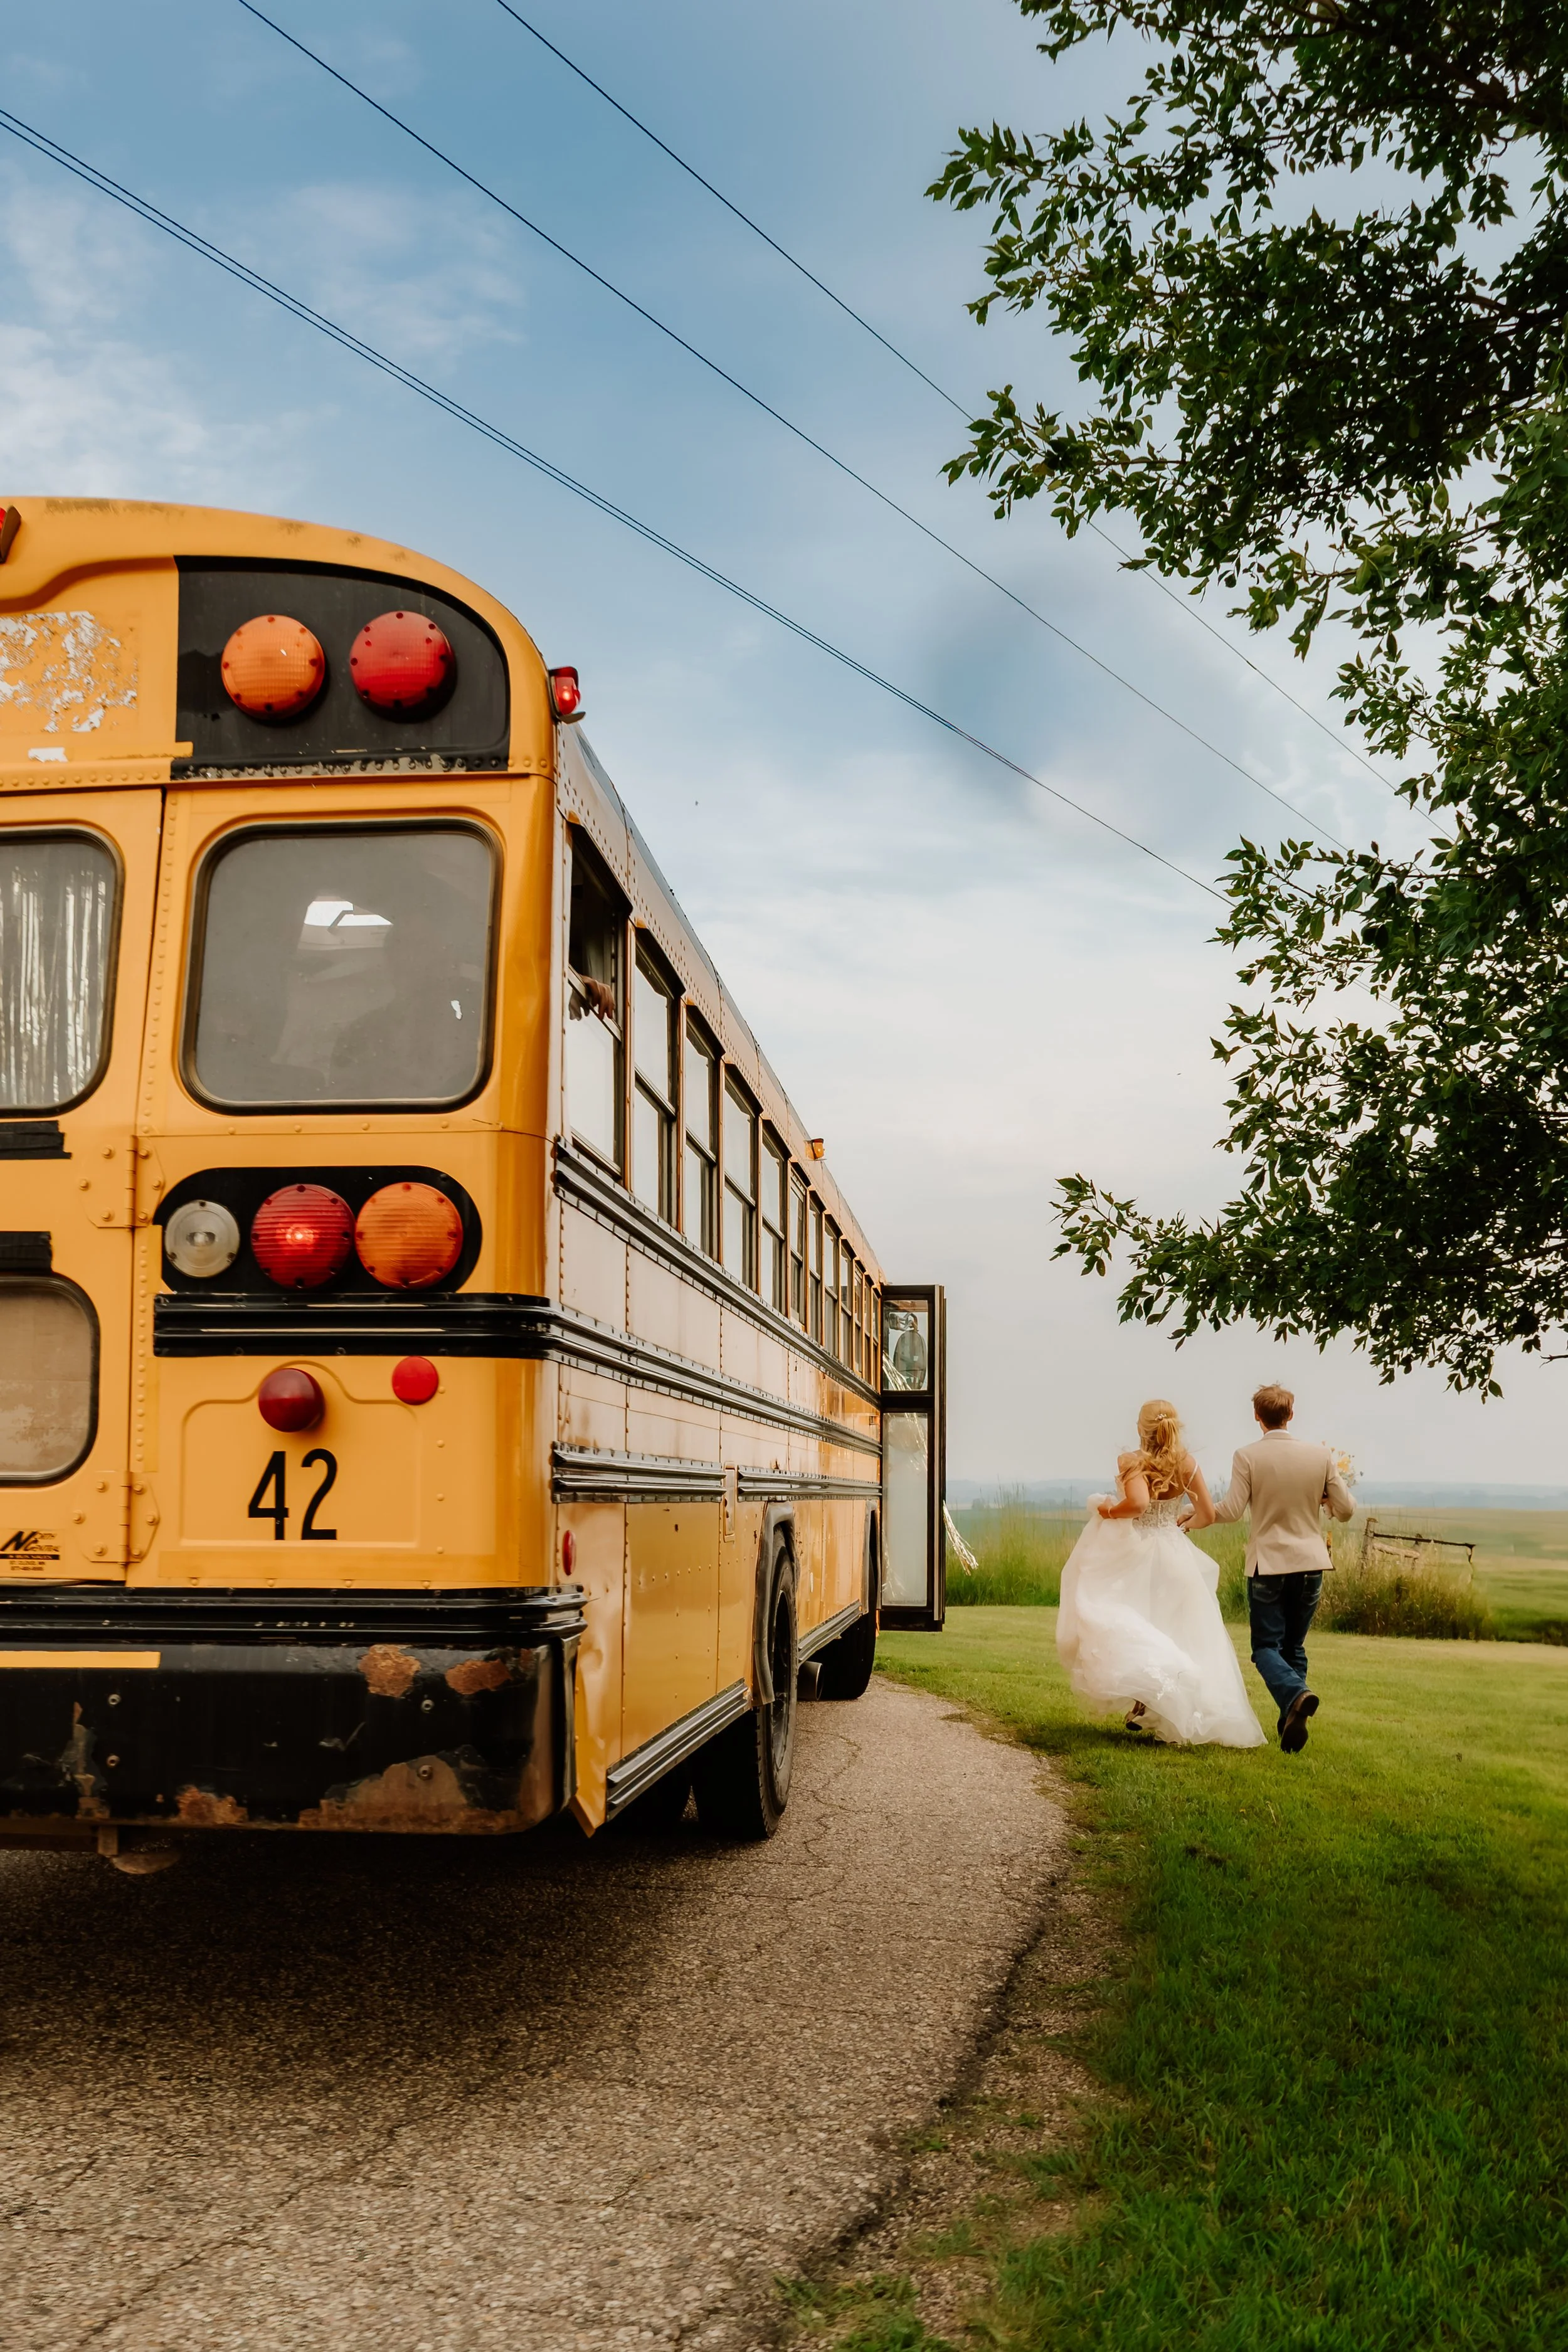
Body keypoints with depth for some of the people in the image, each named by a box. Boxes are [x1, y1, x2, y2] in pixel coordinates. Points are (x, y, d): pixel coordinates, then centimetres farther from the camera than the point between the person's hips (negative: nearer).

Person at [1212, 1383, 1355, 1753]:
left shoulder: (1248, 1457, -10)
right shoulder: (1320, 1456, -2)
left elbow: (1231, 1511, -14)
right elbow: (1345, 1509, 1)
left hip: (1267, 1564, -3)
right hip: (1310, 1563, 3)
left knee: (1266, 1646, 3)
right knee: (1294, 1647, 15)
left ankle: (1296, 1695, -25)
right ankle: (1291, 1727, 11)